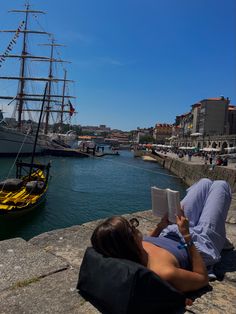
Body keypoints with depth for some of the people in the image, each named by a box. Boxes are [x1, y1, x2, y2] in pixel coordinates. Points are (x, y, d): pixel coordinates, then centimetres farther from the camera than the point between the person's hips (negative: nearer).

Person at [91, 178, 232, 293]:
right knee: (221, 185, 11)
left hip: (171, 234, 5)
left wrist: (161, 226, -10)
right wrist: (187, 236, -31)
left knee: (206, 182, 19)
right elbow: (203, 278, -26)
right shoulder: (163, 273, -46)